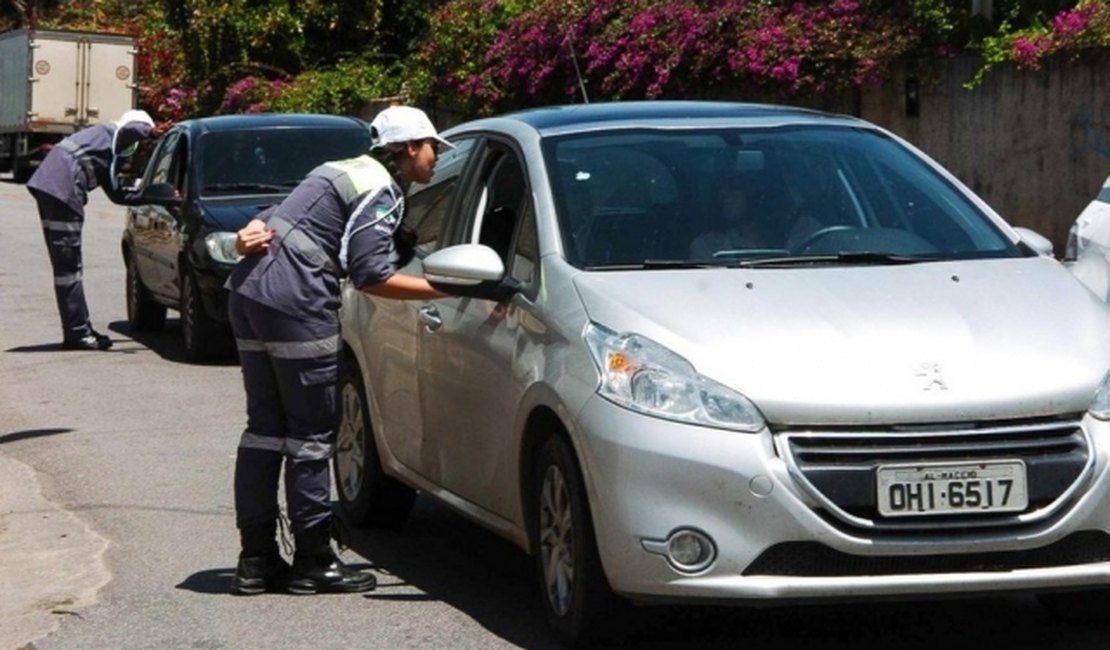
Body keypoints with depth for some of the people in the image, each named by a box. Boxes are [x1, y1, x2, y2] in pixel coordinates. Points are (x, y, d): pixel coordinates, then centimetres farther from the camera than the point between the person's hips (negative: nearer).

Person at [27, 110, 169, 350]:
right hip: (61, 189, -10)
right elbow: (131, 129, -23)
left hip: (49, 188, 10)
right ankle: (77, 333, -6)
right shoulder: (111, 134, 3)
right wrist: (151, 131, -13)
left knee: (67, 265, 13)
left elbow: (116, 194, 34)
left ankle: (80, 330, 19)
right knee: (68, 265, -7)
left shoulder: (107, 152, 30)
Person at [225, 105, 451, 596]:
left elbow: (272, 220, 22)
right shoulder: (381, 192, -6)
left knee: (264, 427, 12)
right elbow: (373, 278, -13)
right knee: (311, 433, -2)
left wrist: (250, 236, 3)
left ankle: (256, 558, 15)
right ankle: (313, 561, 3)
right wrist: (446, 288, -10)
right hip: (296, 305, -10)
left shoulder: (344, 172, 24)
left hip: (249, 293, 10)